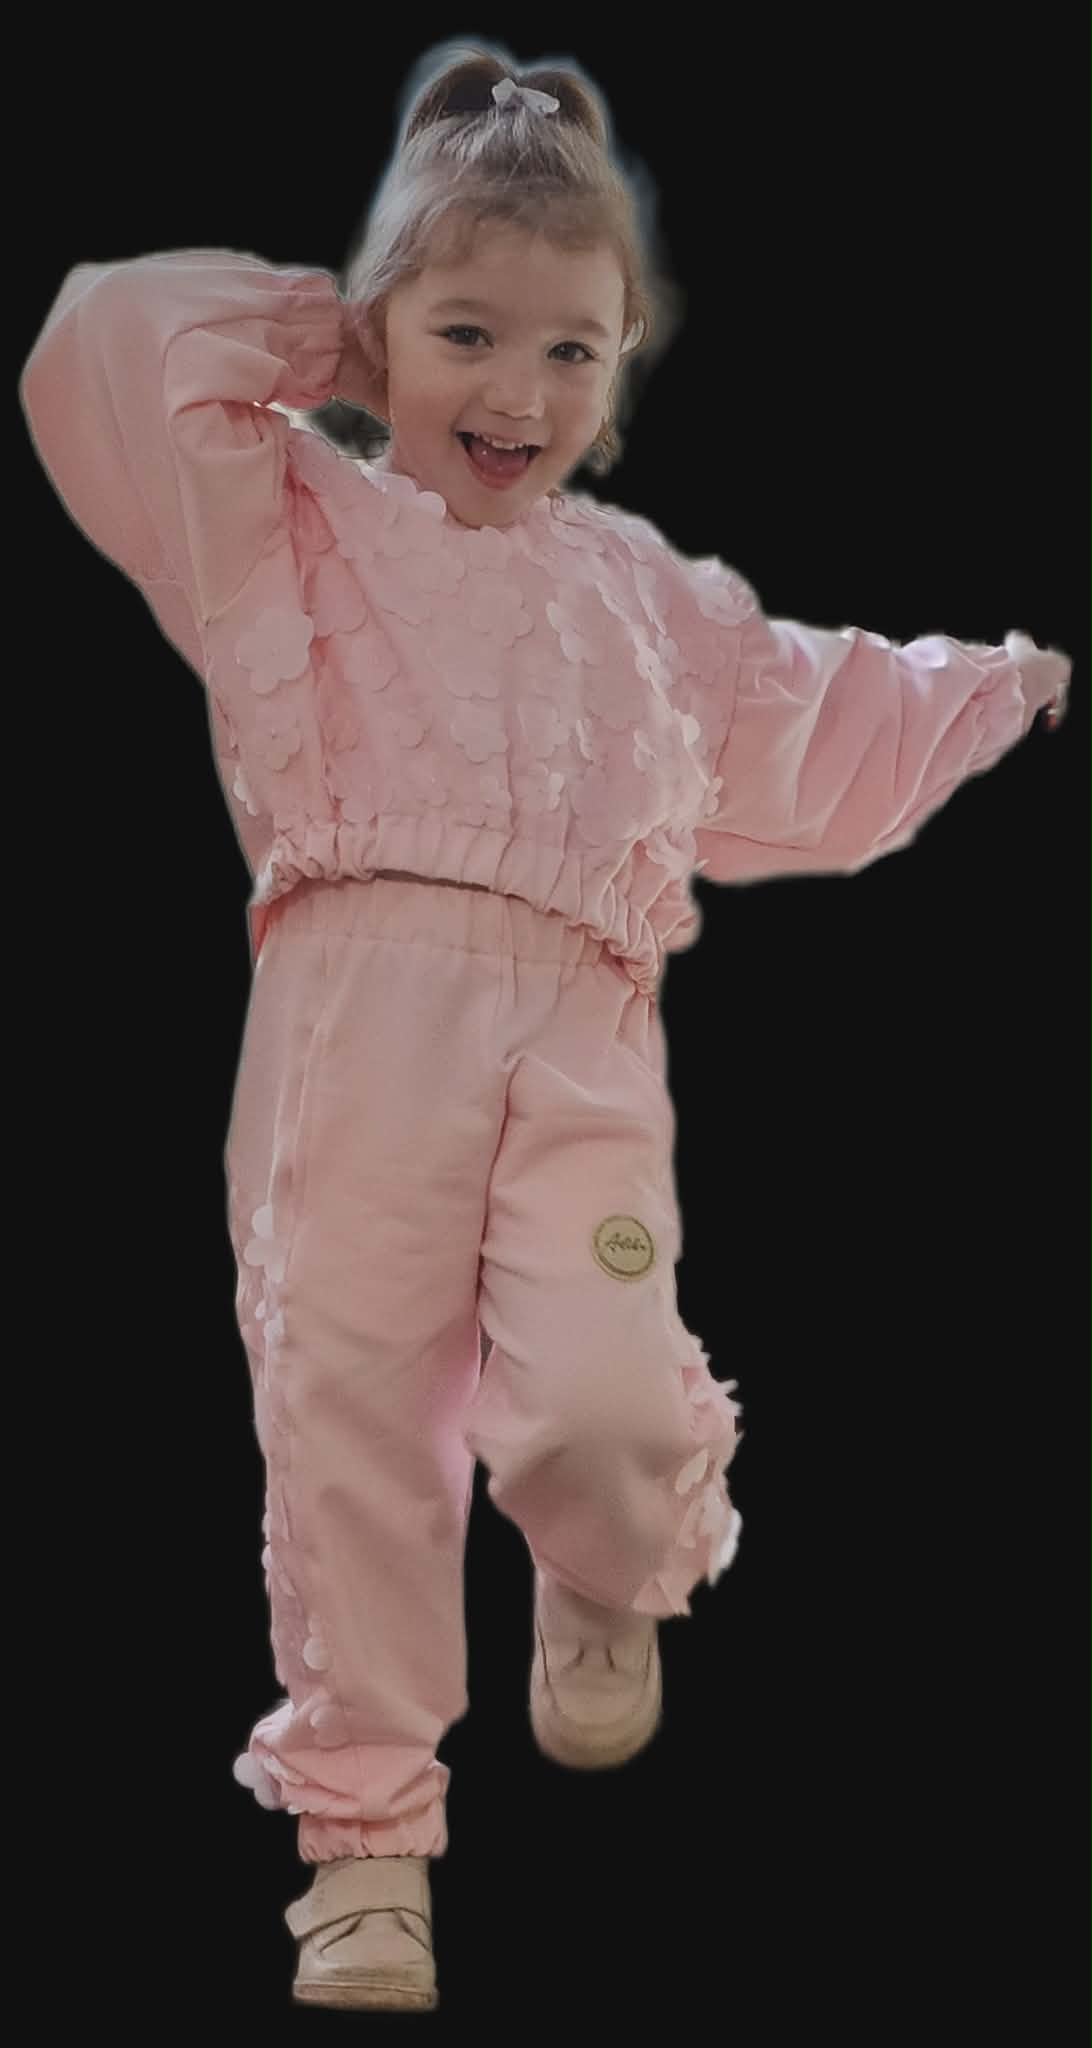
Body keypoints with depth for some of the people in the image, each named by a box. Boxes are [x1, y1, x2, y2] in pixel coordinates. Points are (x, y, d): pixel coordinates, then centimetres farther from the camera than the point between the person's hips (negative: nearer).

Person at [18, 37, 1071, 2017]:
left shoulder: (640, 591, 29)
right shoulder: (295, 522, 16)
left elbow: (825, 726, 43)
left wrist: (1004, 688, 47)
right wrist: (284, 338, 16)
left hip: (580, 1032, 2)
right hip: (362, 1003, -2)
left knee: (605, 1397, -17)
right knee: (346, 1404, -5)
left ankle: (609, 1583, 21)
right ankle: (364, 1826, 6)